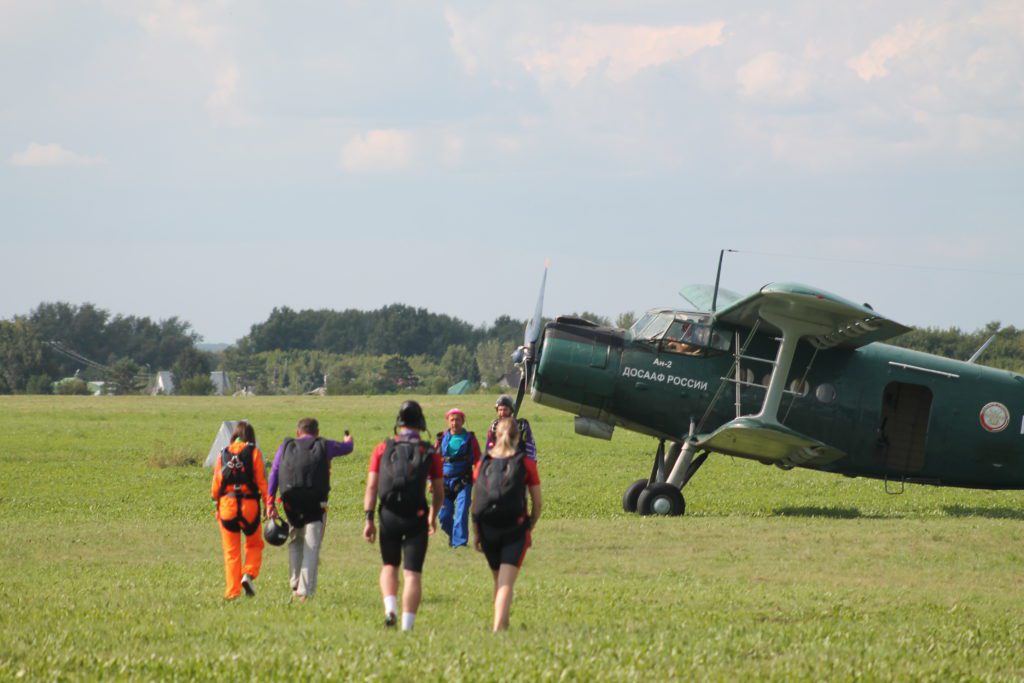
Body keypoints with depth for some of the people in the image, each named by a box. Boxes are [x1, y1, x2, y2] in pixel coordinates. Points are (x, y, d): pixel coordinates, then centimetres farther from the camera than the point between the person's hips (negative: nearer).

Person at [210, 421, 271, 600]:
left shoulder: (223, 454, 5)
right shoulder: (253, 452, -2)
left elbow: (216, 485, 7)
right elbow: (262, 481, -6)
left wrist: (217, 505, 19)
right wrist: (268, 505, -4)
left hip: (227, 505, 2)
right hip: (249, 505, -2)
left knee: (231, 551, 8)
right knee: (254, 544, 17)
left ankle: (232, 592, 3)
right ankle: (249, 575, -7)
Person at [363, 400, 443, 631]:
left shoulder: (383, 449, 4)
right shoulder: (430, 453, 2)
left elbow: (371, 486, -2)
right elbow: (439, 492, 7)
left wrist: (368, 519, -1)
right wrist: (433, 516, 24)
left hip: (388, 516, 1)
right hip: (417, 517, -1)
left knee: (389, 566, 21)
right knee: (413, 573, 2)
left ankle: (390, 608, 1)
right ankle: (407, 625, -3)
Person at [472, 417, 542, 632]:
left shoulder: (483, 462, 5)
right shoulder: (526, 463, 0)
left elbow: (475, 501, 5)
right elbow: (537, 503, 2)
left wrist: (475, 532, 10)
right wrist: (530, 528, 15)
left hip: (488, 531, 3)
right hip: (515, 529, -3)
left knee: (499, 582, 20)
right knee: (506, 583, -8)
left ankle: (502, 625, 32)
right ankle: (498, 628, -22)